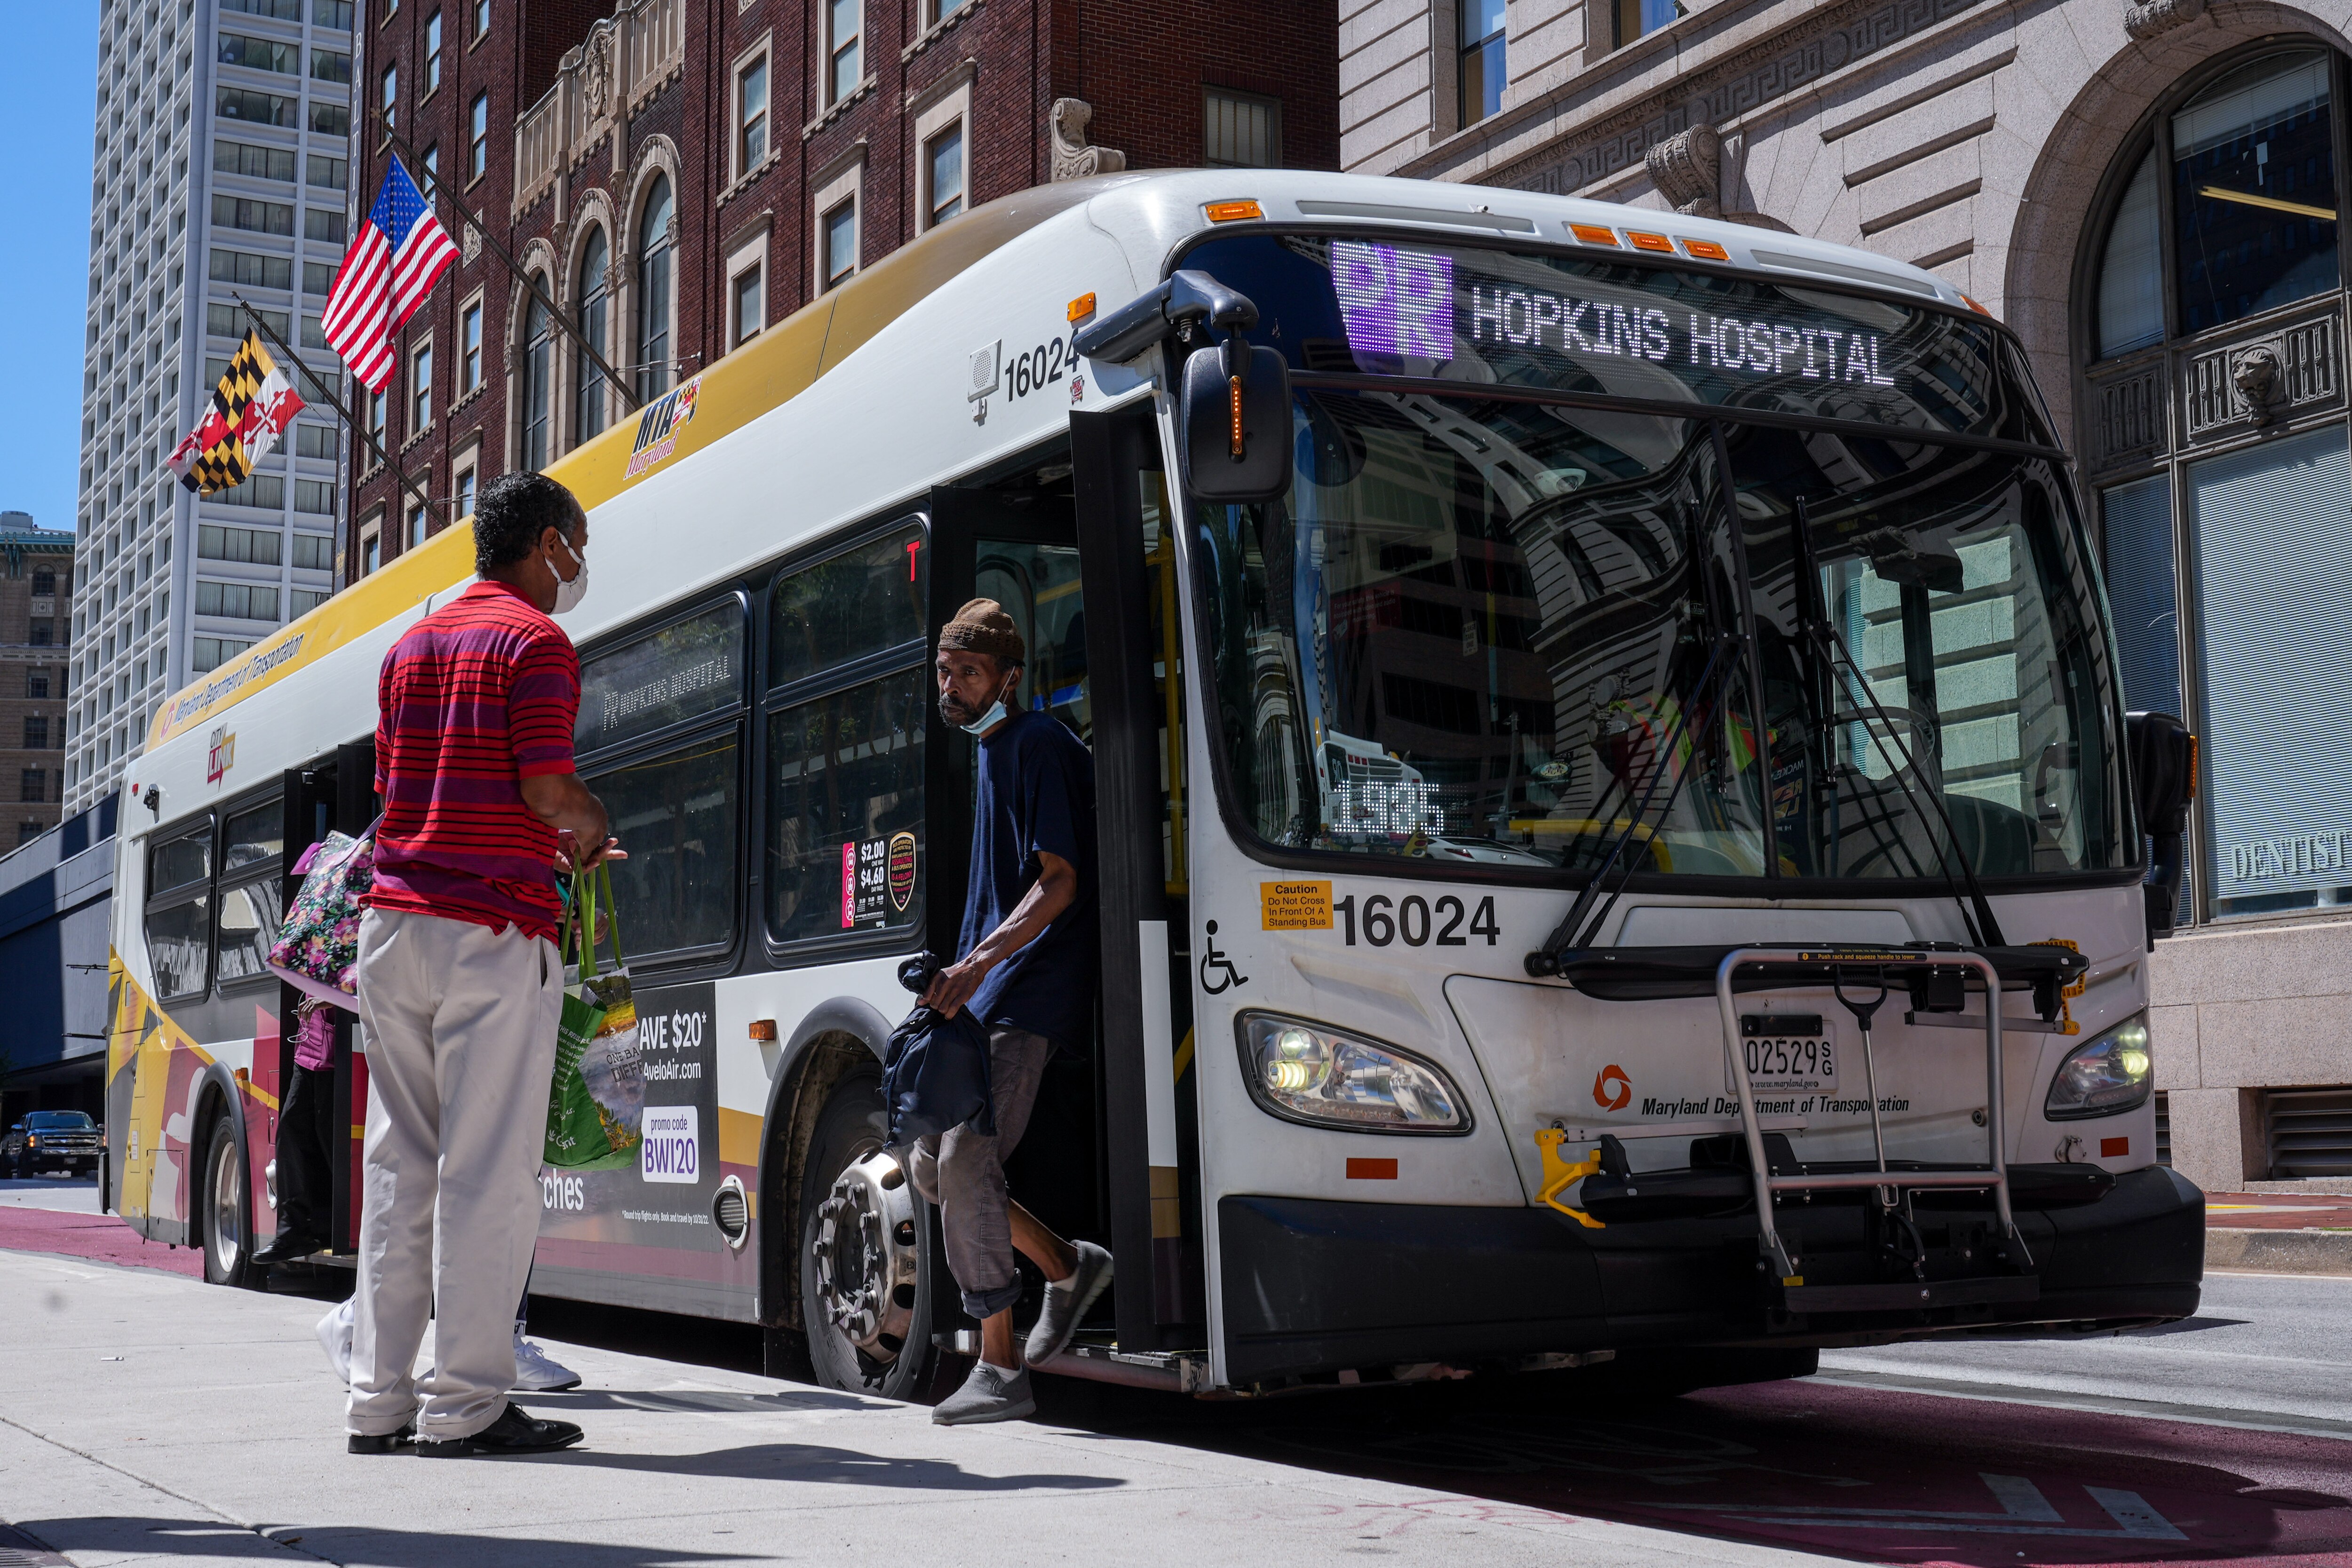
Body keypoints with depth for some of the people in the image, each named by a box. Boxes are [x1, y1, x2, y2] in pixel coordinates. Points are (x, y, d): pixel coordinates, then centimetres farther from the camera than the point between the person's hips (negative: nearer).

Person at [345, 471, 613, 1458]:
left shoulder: (411, 645, 18)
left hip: (394, 922, 8)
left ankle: (378, 1398, 12)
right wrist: (592, 827, 8)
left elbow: (394, 784, 18)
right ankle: (465, 1404, -1)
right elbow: (548, 789, -15)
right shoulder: (535, 642, -6)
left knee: (398, 1164, 9)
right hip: (493, 931, -7)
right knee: (488, 1170, -3)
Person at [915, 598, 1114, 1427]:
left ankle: (1001, 1368, -9)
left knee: (967, 1161, -15)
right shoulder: (988, 753, 18)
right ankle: (1069, 1267, 25)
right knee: (931, 1164, 10)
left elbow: (1059, 883, -17)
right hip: (982, 994, 10)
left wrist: (979, 962, -27)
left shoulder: (1040, 746, -10)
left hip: (1033, 990, -10)